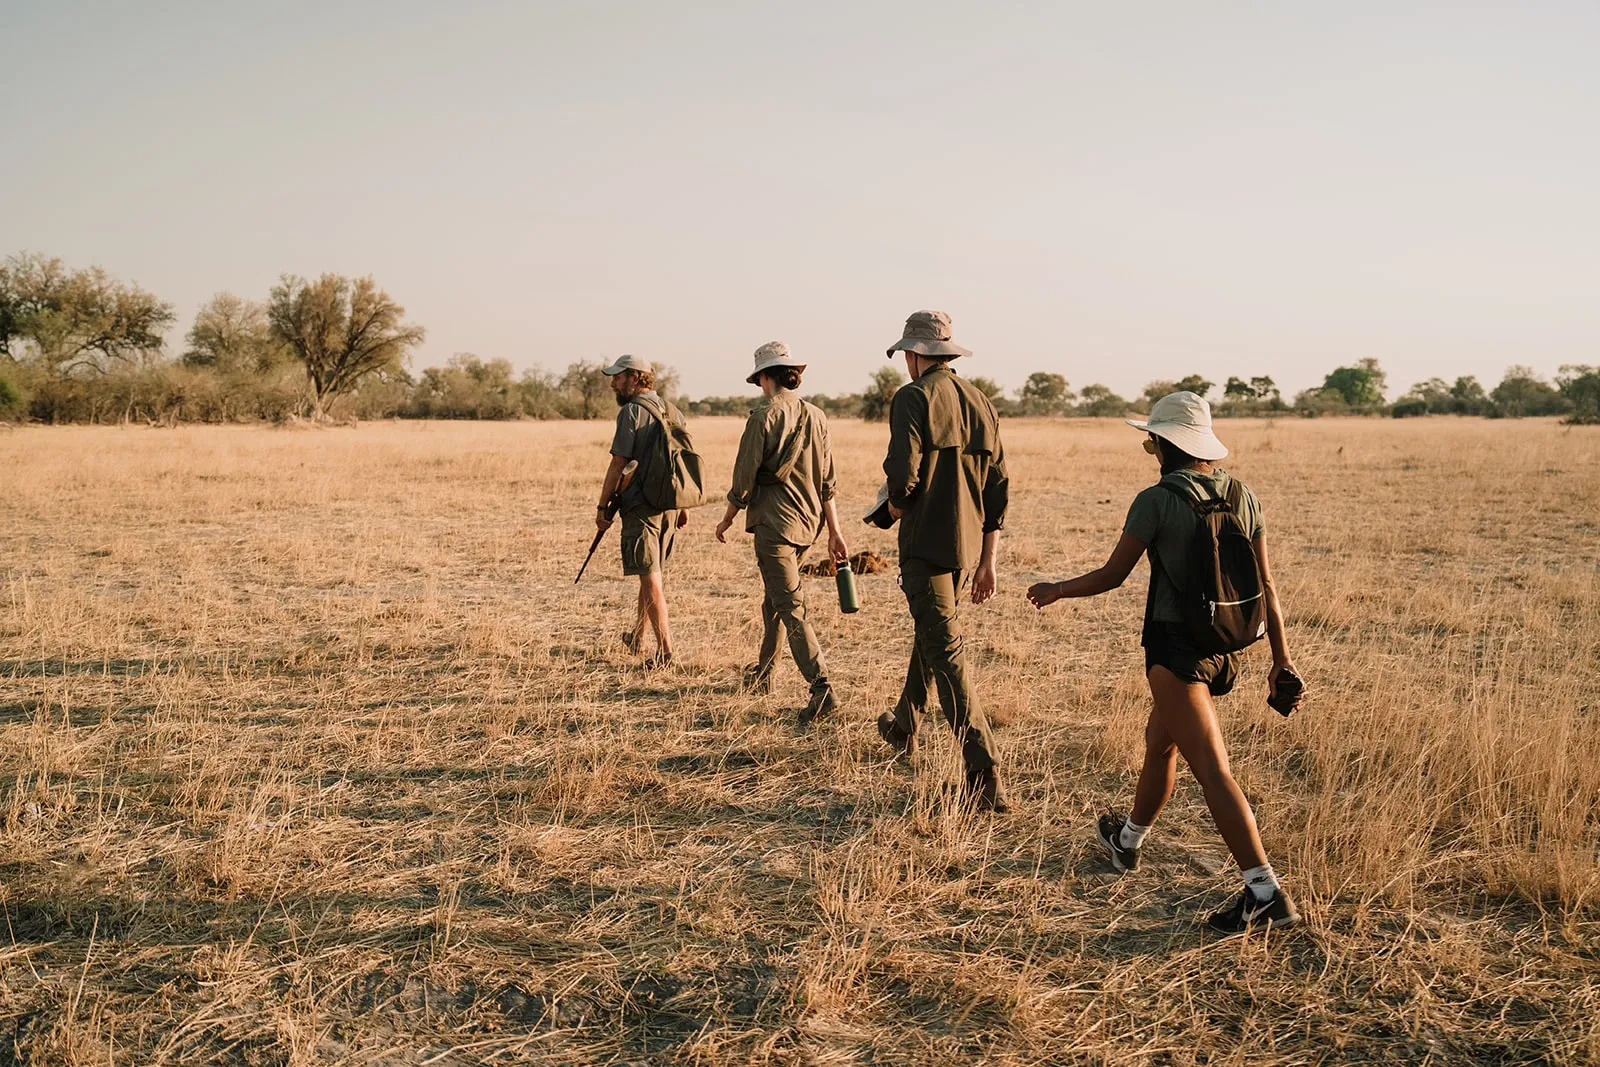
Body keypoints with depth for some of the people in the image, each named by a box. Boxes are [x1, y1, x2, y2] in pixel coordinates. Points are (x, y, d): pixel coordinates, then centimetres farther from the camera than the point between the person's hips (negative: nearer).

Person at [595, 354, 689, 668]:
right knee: (652, 573, 18)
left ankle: (665, 648, -6)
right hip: (668, 504, 8)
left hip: (640, 504, -7)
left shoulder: (632, 411, -10)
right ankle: (636, 638, 33)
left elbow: (619, 463, -13)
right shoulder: (673, 412, 12)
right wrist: (683, 506, 20)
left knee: (650, 577, -4)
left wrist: (602, 506, -7)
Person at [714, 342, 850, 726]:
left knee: (791, 607, -10)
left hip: (773, 521, -7)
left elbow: (744, 479, -10)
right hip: (807, 522, 7)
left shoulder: (764, 416, -11)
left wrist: (726, 521, 5)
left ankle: (822, 689, -19)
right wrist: (834, 531, 13)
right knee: (773, 598, 22)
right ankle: (762, 674, 35)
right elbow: (827, 481, 10)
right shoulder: (816, 417, 8)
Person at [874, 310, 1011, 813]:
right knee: (930, 633, 26)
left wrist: (896, 505, 2)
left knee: (946, 654, -6)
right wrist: (987, 561, 15)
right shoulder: (979, 401, 11)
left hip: (926, 543, -7)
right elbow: (997, 485, 11)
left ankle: (985, 780, -11)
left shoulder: (912, 398, -10)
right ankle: (904, 727, 46)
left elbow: (904, 471, -22)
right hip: (968, 545, 8)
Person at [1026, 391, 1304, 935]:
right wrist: (1281, 656, 10)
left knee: (1212, 768, -10)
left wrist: (1056, 590, 10)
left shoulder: (1157, 500, -12)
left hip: (1176, 646, -8)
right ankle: (1128, 840, 45)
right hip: (1225, 645, 8)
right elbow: (1265, 584, 6)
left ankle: (1265, 891, -16)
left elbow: (1112, 575, -7)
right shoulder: (1241, 495, 6)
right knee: (1160, 741, 26)